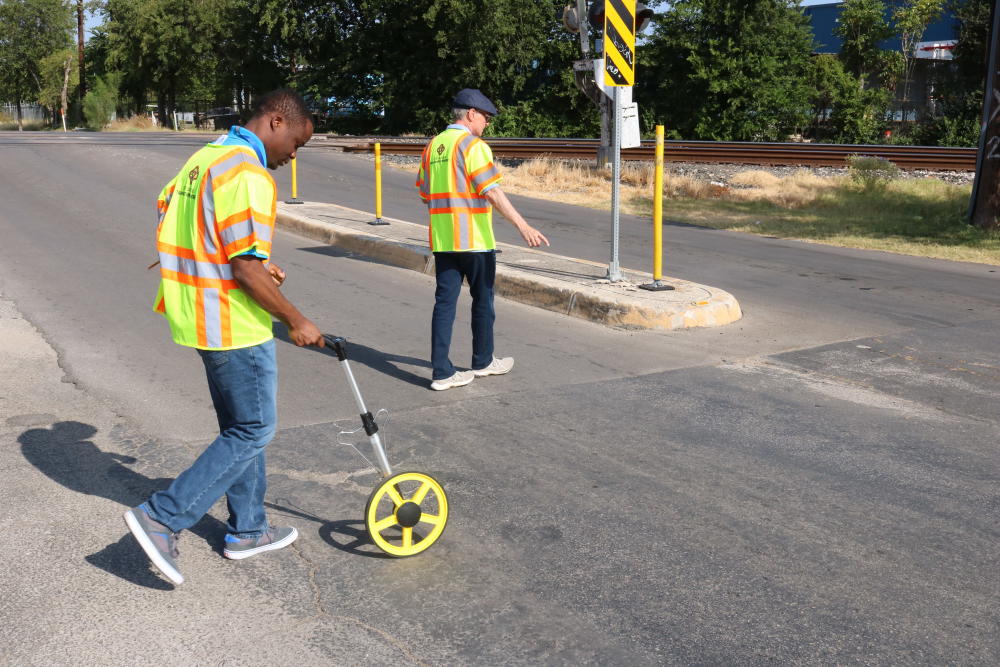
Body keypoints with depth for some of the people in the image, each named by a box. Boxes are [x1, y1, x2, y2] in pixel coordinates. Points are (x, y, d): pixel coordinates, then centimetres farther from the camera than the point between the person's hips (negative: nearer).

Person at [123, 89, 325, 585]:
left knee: (239, 426, 19)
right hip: (235, 325, -10)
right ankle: (162, 518, 1)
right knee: (254, 431, 2)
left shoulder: (205, 157, 11)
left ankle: (247, 530, 29)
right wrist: (297, 322, -13)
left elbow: (167, 214, 17)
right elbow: (247, 271, -24)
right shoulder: (248, 175, -20)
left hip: (196, 316, 10)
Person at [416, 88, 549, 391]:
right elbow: (492, 192, -20)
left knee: (445, 303, 4)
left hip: (442, 240, 6)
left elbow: (424, 192, 16)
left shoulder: (433, 146, 11)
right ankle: (483, 362, 25)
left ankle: (442, 372, 2)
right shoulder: (472, 145, -11)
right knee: (482, 300, 11)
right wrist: (523, 226, -23)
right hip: (474, 239, -6)